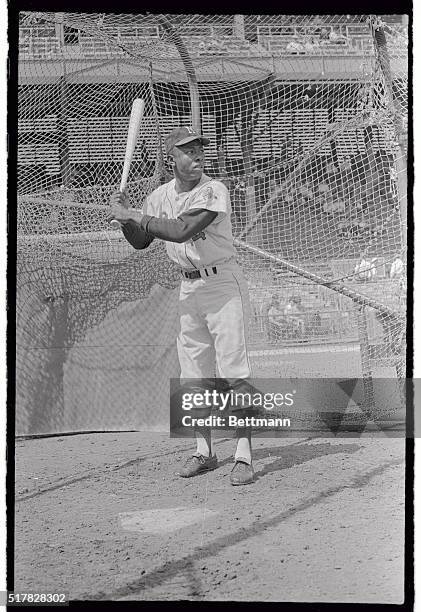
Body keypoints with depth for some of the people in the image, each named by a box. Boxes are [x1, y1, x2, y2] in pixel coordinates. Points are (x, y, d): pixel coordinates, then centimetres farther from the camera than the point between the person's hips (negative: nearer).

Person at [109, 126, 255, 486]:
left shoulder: (214, 191, -16)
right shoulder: (161, 196, 5)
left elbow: (181, 230, -28)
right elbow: (141, 242, 13)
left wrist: (132, 214, -22)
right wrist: (125, 217, -6)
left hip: (223, 282, -7)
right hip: (189, 288, 7)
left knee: (234, 371, -11)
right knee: (195, 373, 10)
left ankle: (244, 456, -12)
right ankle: (204, 452, 20)